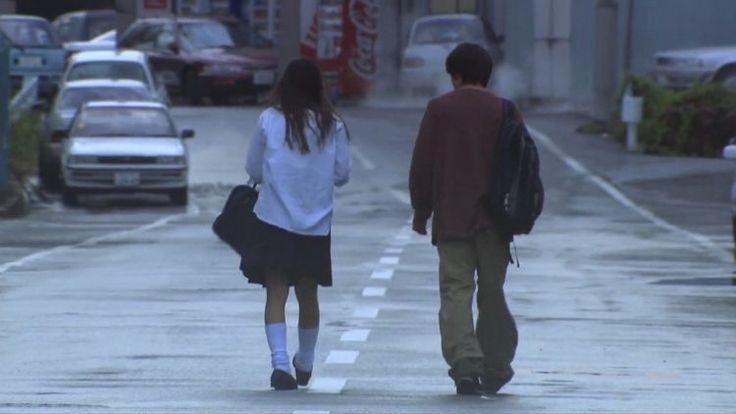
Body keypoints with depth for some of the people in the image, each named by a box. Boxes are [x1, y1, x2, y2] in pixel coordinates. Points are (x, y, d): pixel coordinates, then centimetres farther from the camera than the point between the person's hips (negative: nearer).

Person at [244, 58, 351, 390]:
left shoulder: (269, 121, -5)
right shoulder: (333, 126, -2)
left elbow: (253, 170, 1)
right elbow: (342, 173, 2)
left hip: (274, 221, -2)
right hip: (316, 224, 2)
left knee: (276, 293, -3)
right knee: (308, 294, 16)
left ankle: (280, 363, -19)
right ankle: (305, 363, 32)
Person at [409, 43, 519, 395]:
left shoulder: (439, 109, -2)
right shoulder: (503, 111, 2)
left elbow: (422, 165, -1)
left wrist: (421, 211, 9)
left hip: (452, 220, -2)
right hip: (494, 219, 2)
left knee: (456, 292, -4)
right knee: (492, 294, 12)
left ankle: (465, 364, -21)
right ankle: (494, 369, 17)